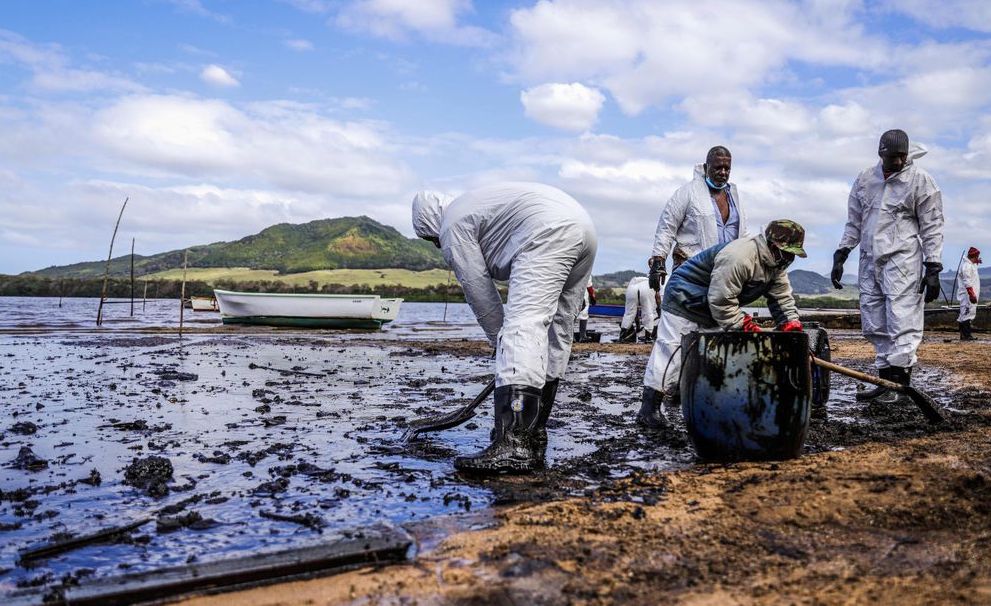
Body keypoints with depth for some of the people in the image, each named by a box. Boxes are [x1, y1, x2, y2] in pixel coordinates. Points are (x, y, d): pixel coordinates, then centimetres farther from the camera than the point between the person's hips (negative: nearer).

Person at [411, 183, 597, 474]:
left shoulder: (453, 225, 7)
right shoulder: (474, 203, 34)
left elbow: (479, 291, 4)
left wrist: (500, 341, 14)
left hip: (550, 232, -10)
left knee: (522, 329, -17)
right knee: (556, 332, 12)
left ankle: (514, 446, -26)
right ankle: (534, 433, 19)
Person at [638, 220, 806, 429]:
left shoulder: (776, 263, 0)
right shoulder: (737, 257, -32)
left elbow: (782, 297, 2)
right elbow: (721, 301, -32)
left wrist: (793, 326, -12)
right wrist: (746, 325, -27)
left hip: (713, 309, 10)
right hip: (684, 299, -10)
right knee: (672, 351, -11)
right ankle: (649, 409, -9)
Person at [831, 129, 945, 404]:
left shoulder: (920, 180, -1)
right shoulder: (864, 179, 12)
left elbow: (932, 227, -3)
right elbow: (853, 222, 18)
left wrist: (933, 269, -9)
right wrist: (840, 256, 10)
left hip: (903, 260, -5)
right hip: (870, 261, 6)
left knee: (902, 323, -10)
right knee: (875, 326, 6)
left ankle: (899, 382, -10)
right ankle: (886, 382, 13)